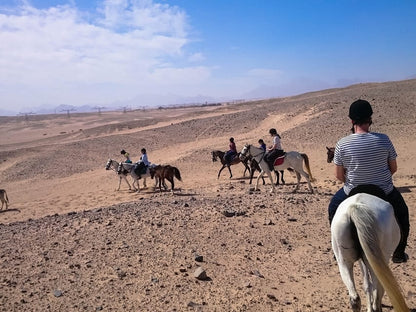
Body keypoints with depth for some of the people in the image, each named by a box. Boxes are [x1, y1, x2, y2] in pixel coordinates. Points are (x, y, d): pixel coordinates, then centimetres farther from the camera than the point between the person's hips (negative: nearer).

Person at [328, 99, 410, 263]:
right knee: (402, 213, 30)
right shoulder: (383, 139, -14)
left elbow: (339, 175, -8)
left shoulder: (342, 144, -17)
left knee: (333, 209, 28)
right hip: (385, 191, 1)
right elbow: (393, 168, -2)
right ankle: (399, 253, 36)